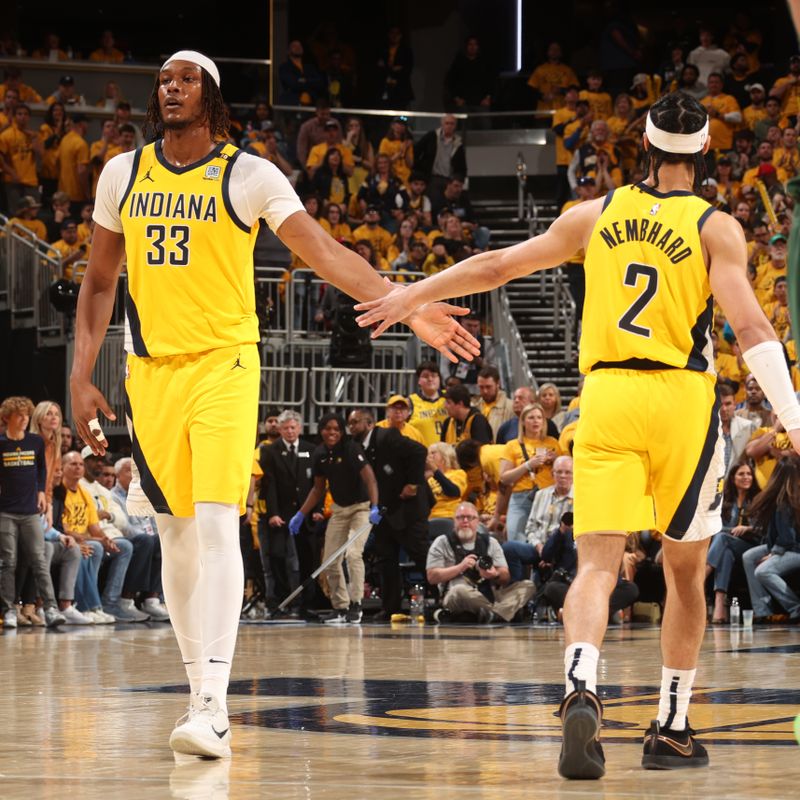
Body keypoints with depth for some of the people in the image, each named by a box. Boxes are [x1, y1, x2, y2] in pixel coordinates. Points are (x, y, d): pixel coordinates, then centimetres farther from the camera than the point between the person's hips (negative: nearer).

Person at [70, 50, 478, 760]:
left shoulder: (250, 176, -5)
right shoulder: (123, 174, 7)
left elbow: (326, 253, -12)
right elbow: (100, 283, 15)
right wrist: (82, 377, 8)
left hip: (223, 366, -4)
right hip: (151, 369, 4)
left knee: (216, 526, -16)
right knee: (175, 536, 8)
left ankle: (214, 706, -22)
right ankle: (199, 692, 19)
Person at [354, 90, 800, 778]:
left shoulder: (598, 215, 9)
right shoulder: (715, 227, 0)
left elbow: (498, 265, 13)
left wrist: (412, 294, 25)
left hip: (606, 394, 1)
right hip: (682, 397, -1)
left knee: (597, 563, -6)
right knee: (686, 572, 14)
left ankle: (581, 691, -33)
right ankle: (671, 728, 18)